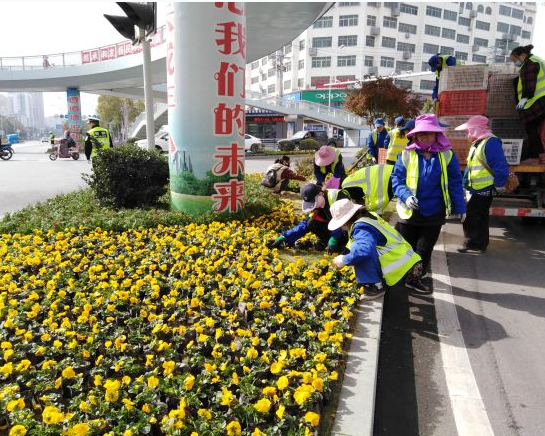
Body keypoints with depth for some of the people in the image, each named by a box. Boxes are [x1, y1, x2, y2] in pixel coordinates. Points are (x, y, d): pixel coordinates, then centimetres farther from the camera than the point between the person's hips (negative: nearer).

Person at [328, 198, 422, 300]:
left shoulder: (361, 227, -21)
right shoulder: (368, 216, 9)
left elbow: (364, 250, -40)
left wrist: (343, 260, -23)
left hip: (400, 266, -10)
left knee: (361, 255, -24)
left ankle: (375, 286, -10)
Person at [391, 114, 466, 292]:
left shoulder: (447, 155, -3)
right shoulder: (407, 154, -6)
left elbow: (455, 183, 0)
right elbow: (396, 178, -6)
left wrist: (459, 208, -1)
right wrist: (406, 195, -23)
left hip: (434, 213, 1)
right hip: (409, 211, -1)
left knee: (424, 249, 12)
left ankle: (415, 278, 31)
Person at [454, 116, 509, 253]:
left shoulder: (491, 142, -18)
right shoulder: (477, 143, 13)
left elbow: (501, 167, -22)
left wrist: (497, 185, -18)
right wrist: (466, 183, 19)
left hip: (483, 190, -9)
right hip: (475, 190, 9)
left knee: (469, 217, -3)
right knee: (481, 218, 16)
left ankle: (470, 243, 8)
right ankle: (481, 244, 26)